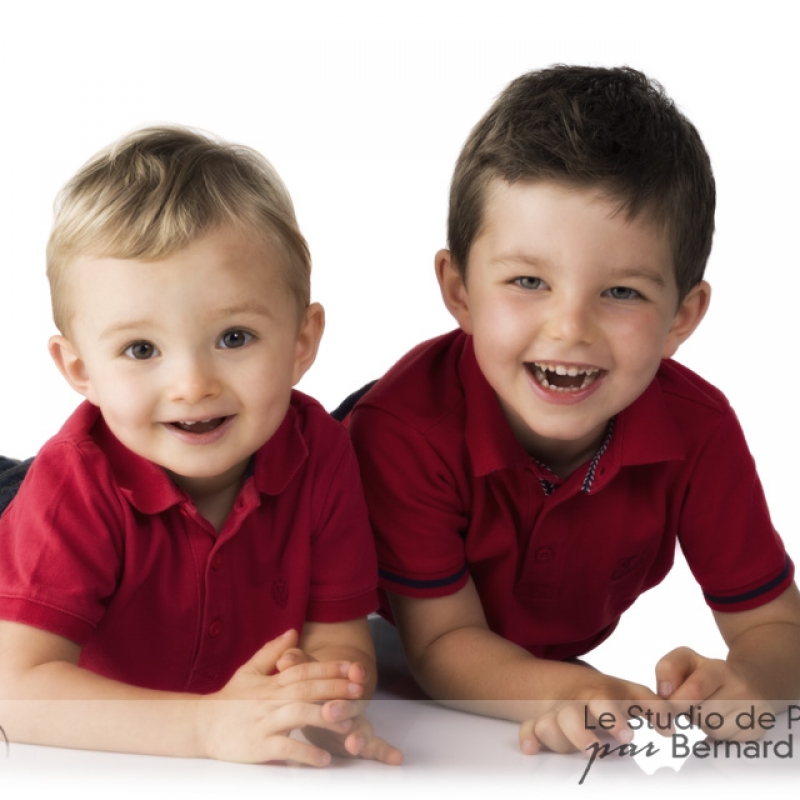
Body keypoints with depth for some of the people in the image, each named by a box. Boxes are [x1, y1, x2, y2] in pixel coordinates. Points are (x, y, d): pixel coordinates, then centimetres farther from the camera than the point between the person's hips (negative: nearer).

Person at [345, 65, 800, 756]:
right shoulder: (408, 425, -32)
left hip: (569, 660, 4)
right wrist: (563, 693, -46)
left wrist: (739, 685, -41)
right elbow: (443, 641, -24)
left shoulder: (698, 431, -23)